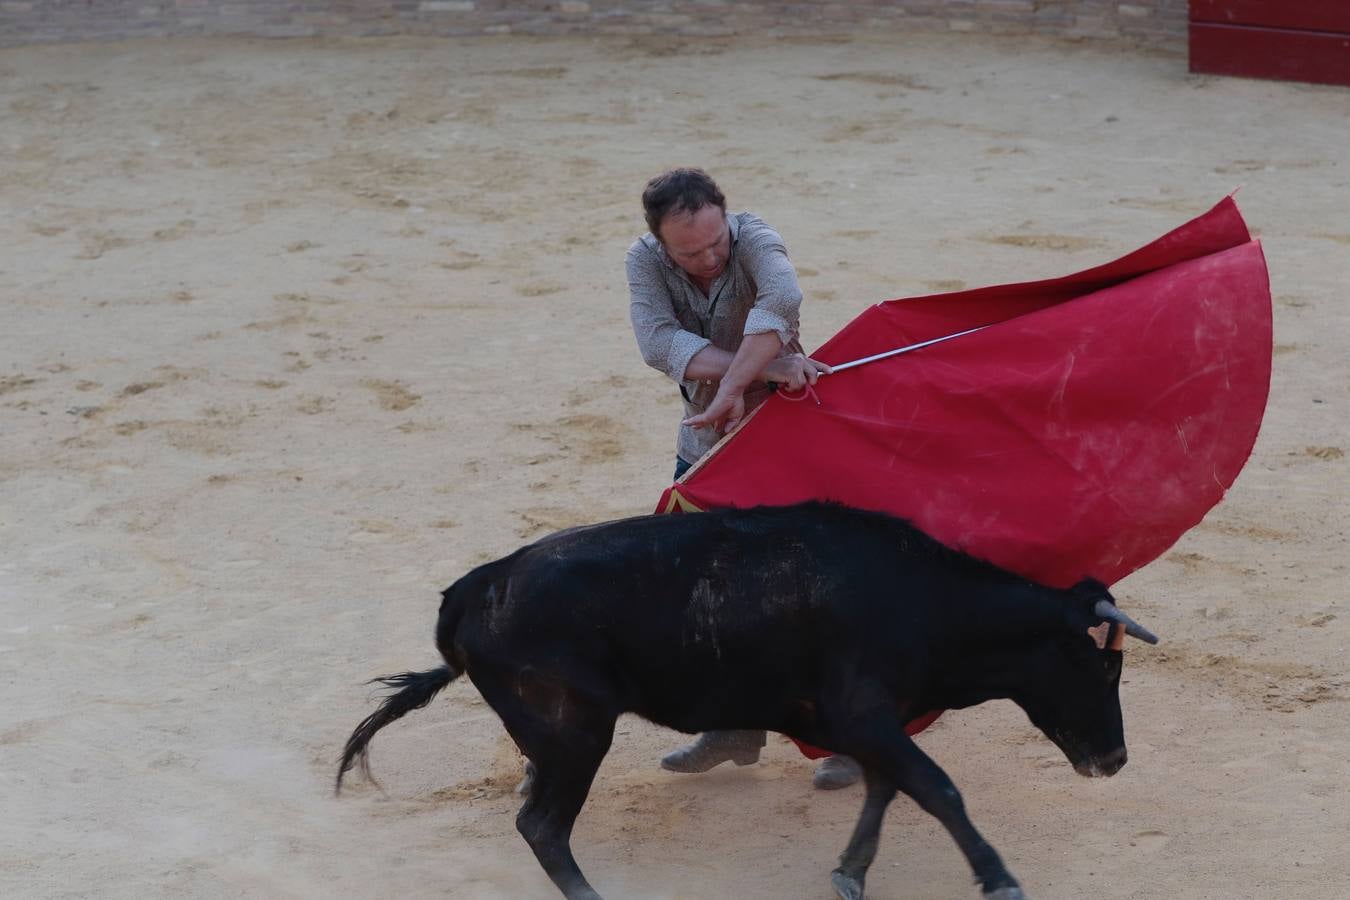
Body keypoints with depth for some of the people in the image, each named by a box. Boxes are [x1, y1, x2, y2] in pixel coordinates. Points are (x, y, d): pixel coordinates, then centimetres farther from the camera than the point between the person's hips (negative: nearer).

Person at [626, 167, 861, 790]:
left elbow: (780, 299, -45)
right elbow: (659, 342, -29)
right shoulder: (645, 260, -12)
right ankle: (735, 727, 23)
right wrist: (766, 367, -40)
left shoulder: (753, 239, -23)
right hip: (706, 441, 5)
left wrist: (732, 389, -48)